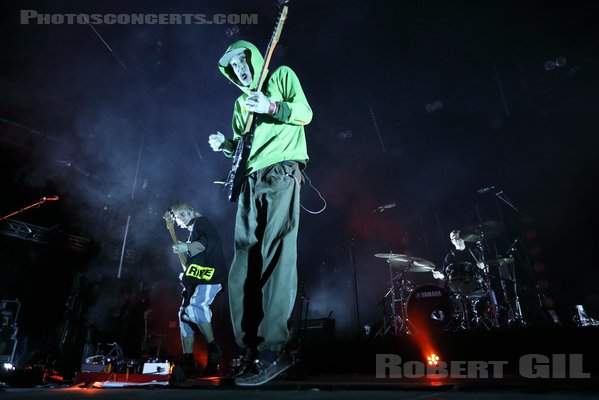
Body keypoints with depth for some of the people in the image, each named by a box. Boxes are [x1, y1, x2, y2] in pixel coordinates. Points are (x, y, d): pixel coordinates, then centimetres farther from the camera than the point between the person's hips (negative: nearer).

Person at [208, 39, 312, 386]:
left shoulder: (282, 75, 15)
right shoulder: (241, 102, 30)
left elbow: (305, 113, 0)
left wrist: (271, 107, -14)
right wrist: (226, 145, 6)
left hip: (281, 172, -6)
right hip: (251, 180, 7)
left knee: (277, 256, -18)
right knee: (244, 264, -3)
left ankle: (274, 349, -19)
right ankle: (253, 348, 1)